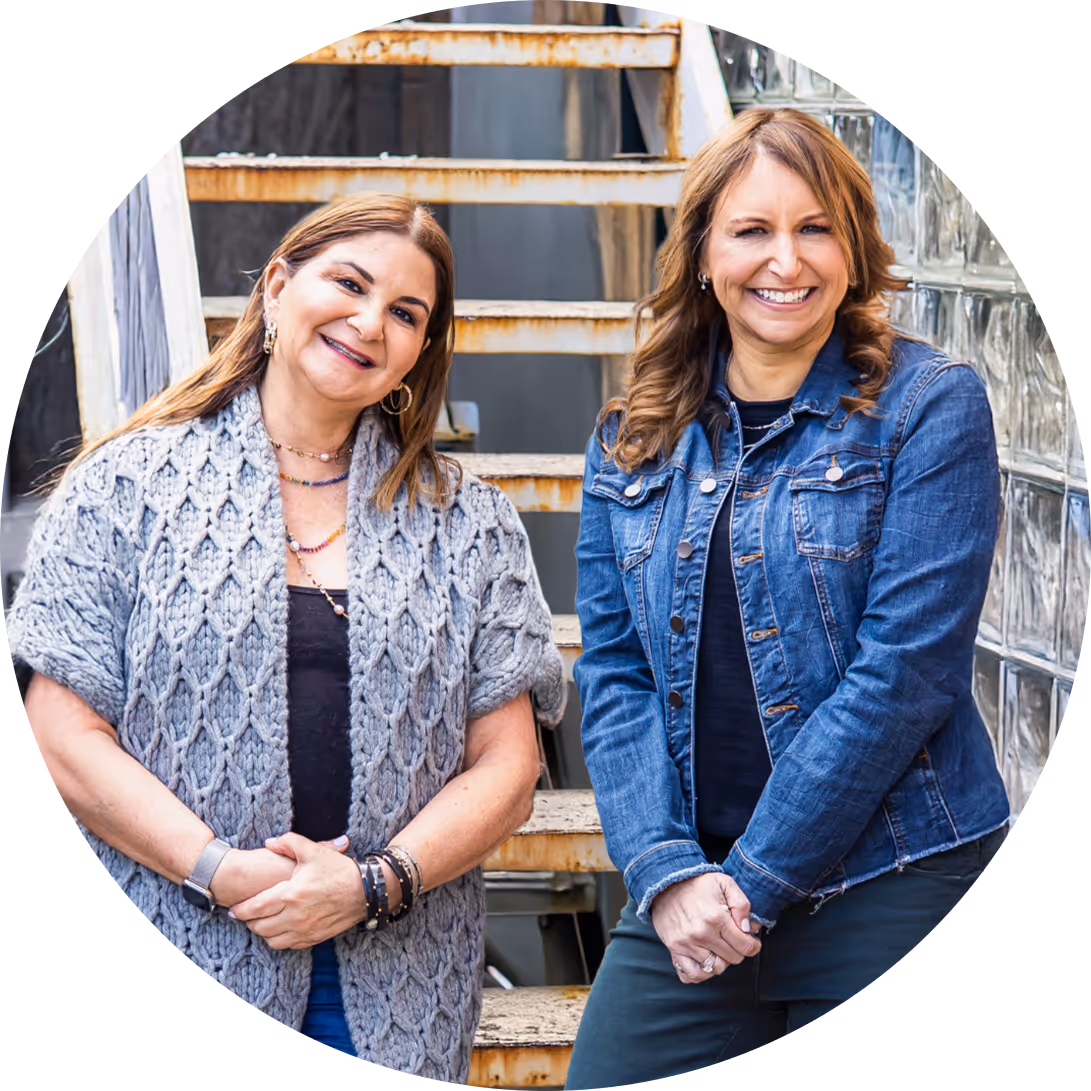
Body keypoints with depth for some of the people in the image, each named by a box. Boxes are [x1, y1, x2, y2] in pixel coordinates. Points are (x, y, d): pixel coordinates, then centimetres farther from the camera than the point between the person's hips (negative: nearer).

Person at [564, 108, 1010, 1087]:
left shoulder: (929, 408, -5)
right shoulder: (634, 444, 10)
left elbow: (906, 667, -12)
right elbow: (613, 676, 7)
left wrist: (755, 880, -13)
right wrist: (665, 870, -8)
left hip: (890, 889, -4)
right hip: (689, 897, 4)